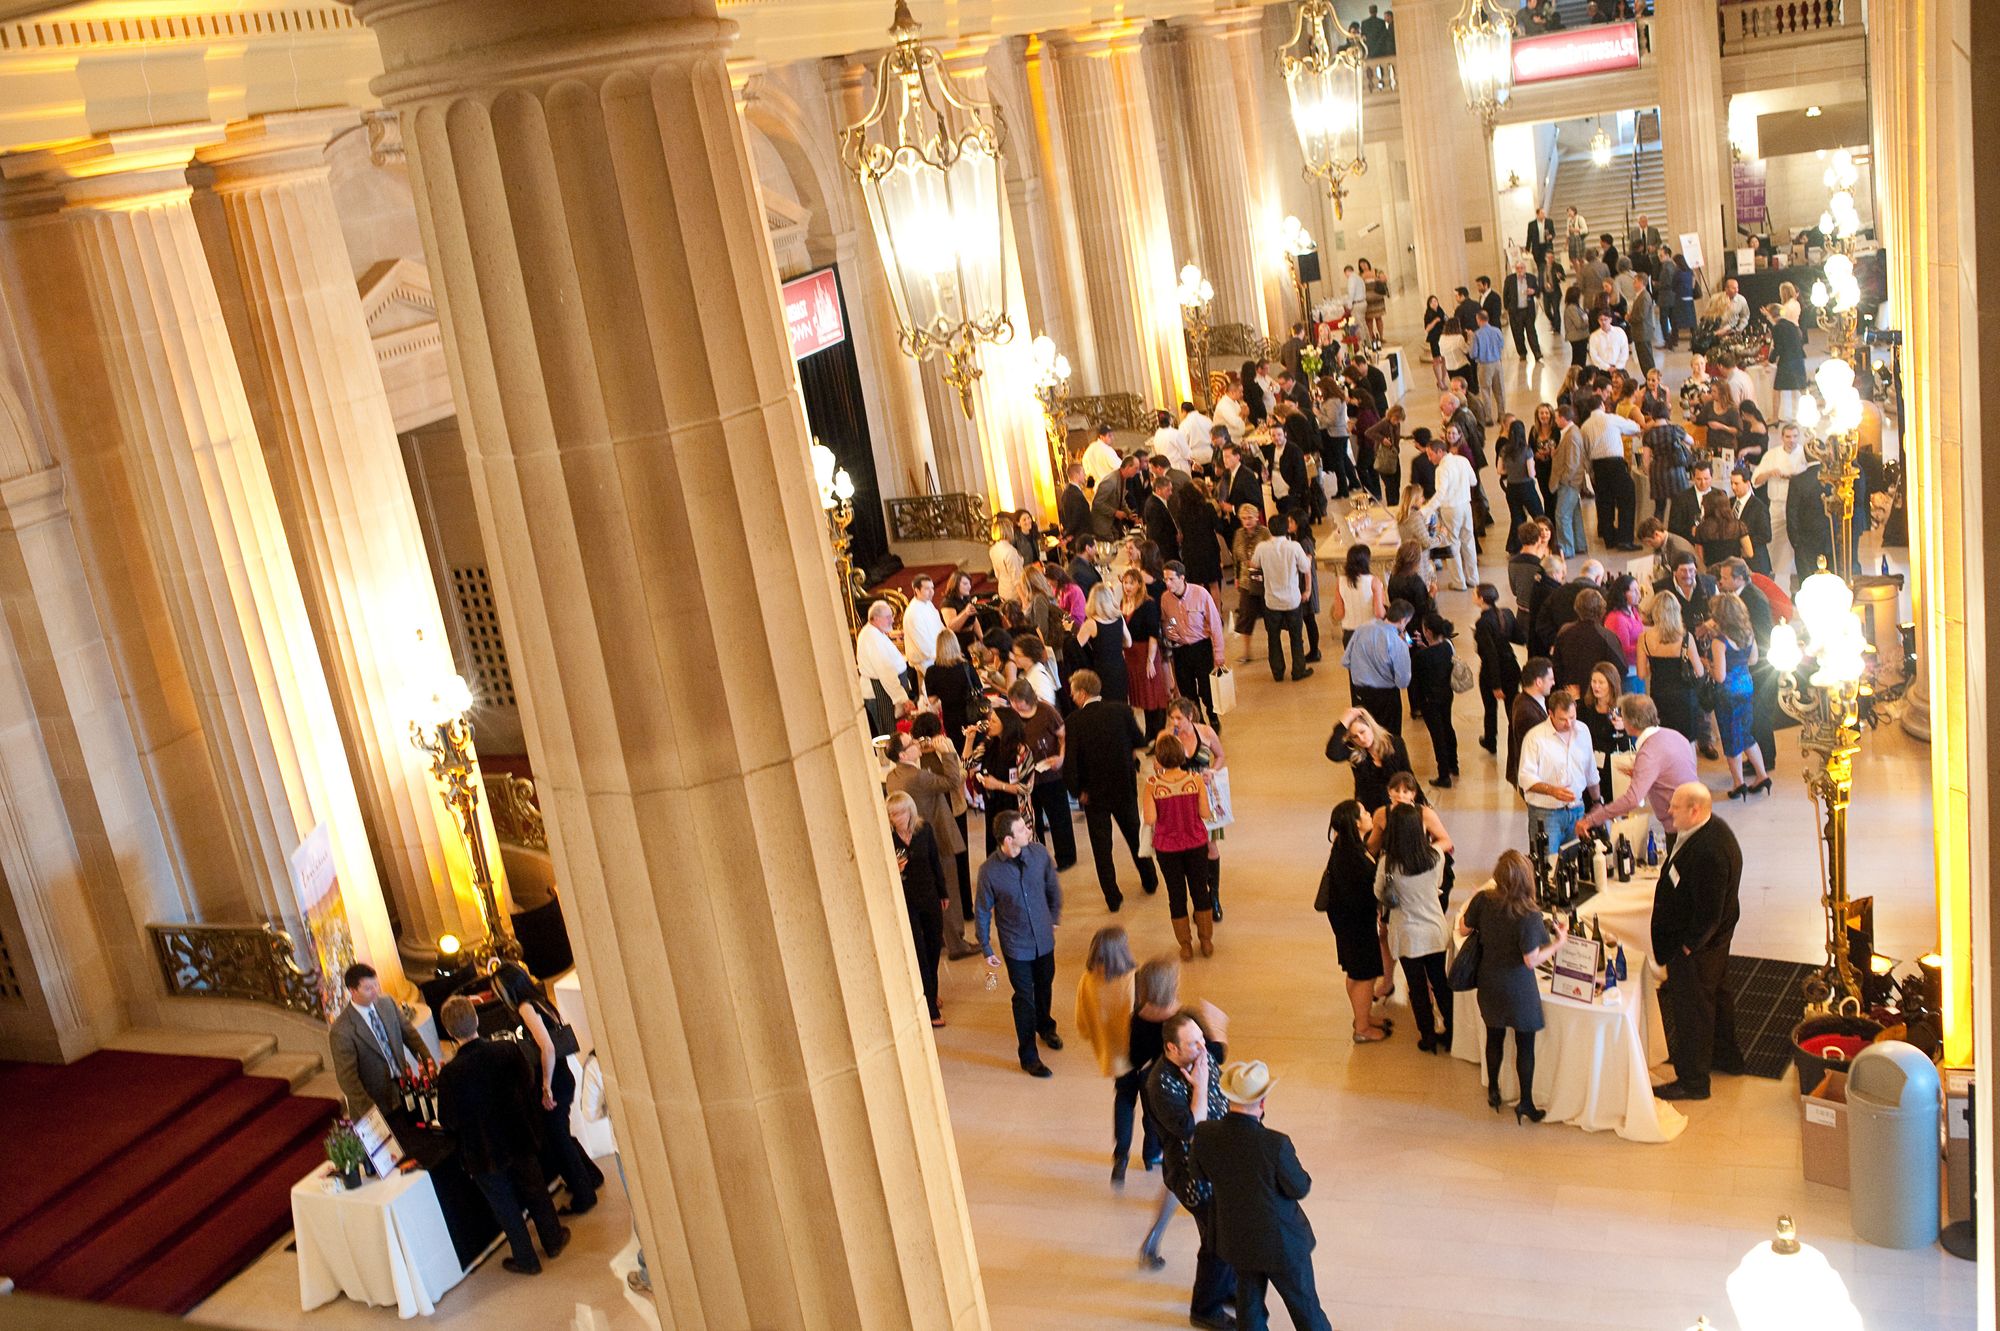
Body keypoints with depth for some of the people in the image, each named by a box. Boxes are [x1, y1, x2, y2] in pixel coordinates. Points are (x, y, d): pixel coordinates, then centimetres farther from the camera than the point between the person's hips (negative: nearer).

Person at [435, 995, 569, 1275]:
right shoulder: (508, 1049, -20)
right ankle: (553, 1241, 44)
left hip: (485, 1153, -3)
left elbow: (448, 1122, -17)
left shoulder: (450, 1073, -28)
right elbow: (528, 1081, -4)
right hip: (520, 1139, 3)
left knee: (505, 1205, 17)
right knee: (535, 1191, 25)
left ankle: (526, 1260, 32)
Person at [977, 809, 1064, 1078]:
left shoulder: (1039, 853, -15)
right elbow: (983, 911, -9)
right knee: (1024, 998, 6)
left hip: (1044, 938, 4)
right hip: (1016, 945, -4)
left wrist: (1054, 917, 13)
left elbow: (1052, 887, 4)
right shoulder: (989, 870, -22)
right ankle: (1028, 1057, 21)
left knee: (1044, 987, 25)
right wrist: (986, 949, -4)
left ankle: (1045, 1027, 54)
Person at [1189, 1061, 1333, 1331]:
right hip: (1281, 1242, -4)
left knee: (1249, 1301, 24)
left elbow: (1199, 1172, 0)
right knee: (1305, 1306, 18)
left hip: (1236, 1241, 4)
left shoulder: (1204, 1135, -20)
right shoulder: (1276, 1144, -33)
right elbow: (1300, 1189, -18)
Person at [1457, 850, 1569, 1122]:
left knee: (1494, 1037, 24)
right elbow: (1532, 960, -22)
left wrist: (1467, 910, 16)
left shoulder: (1483, 900, -17)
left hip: (1489, 985, 5)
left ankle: (1493, 1090, 40)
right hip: (1518, 989, -4)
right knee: (1525, 1045, 13)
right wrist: (1559, 942, -10)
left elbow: (1464, 930, -2)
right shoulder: (1529, 916, -29)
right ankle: (1525, 1102, 25)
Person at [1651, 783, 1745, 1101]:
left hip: (1694, 946, -10)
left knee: (1691, 1008, 4)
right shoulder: (1713, 829, -2)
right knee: (1717, 994, 27)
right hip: (1715, 938, 10)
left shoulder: (1707, 852, -35)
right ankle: (1726, 1056, 47)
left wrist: (1688, 945, -18)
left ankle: (1692, 1080, 19)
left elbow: (1708, 911, -30)